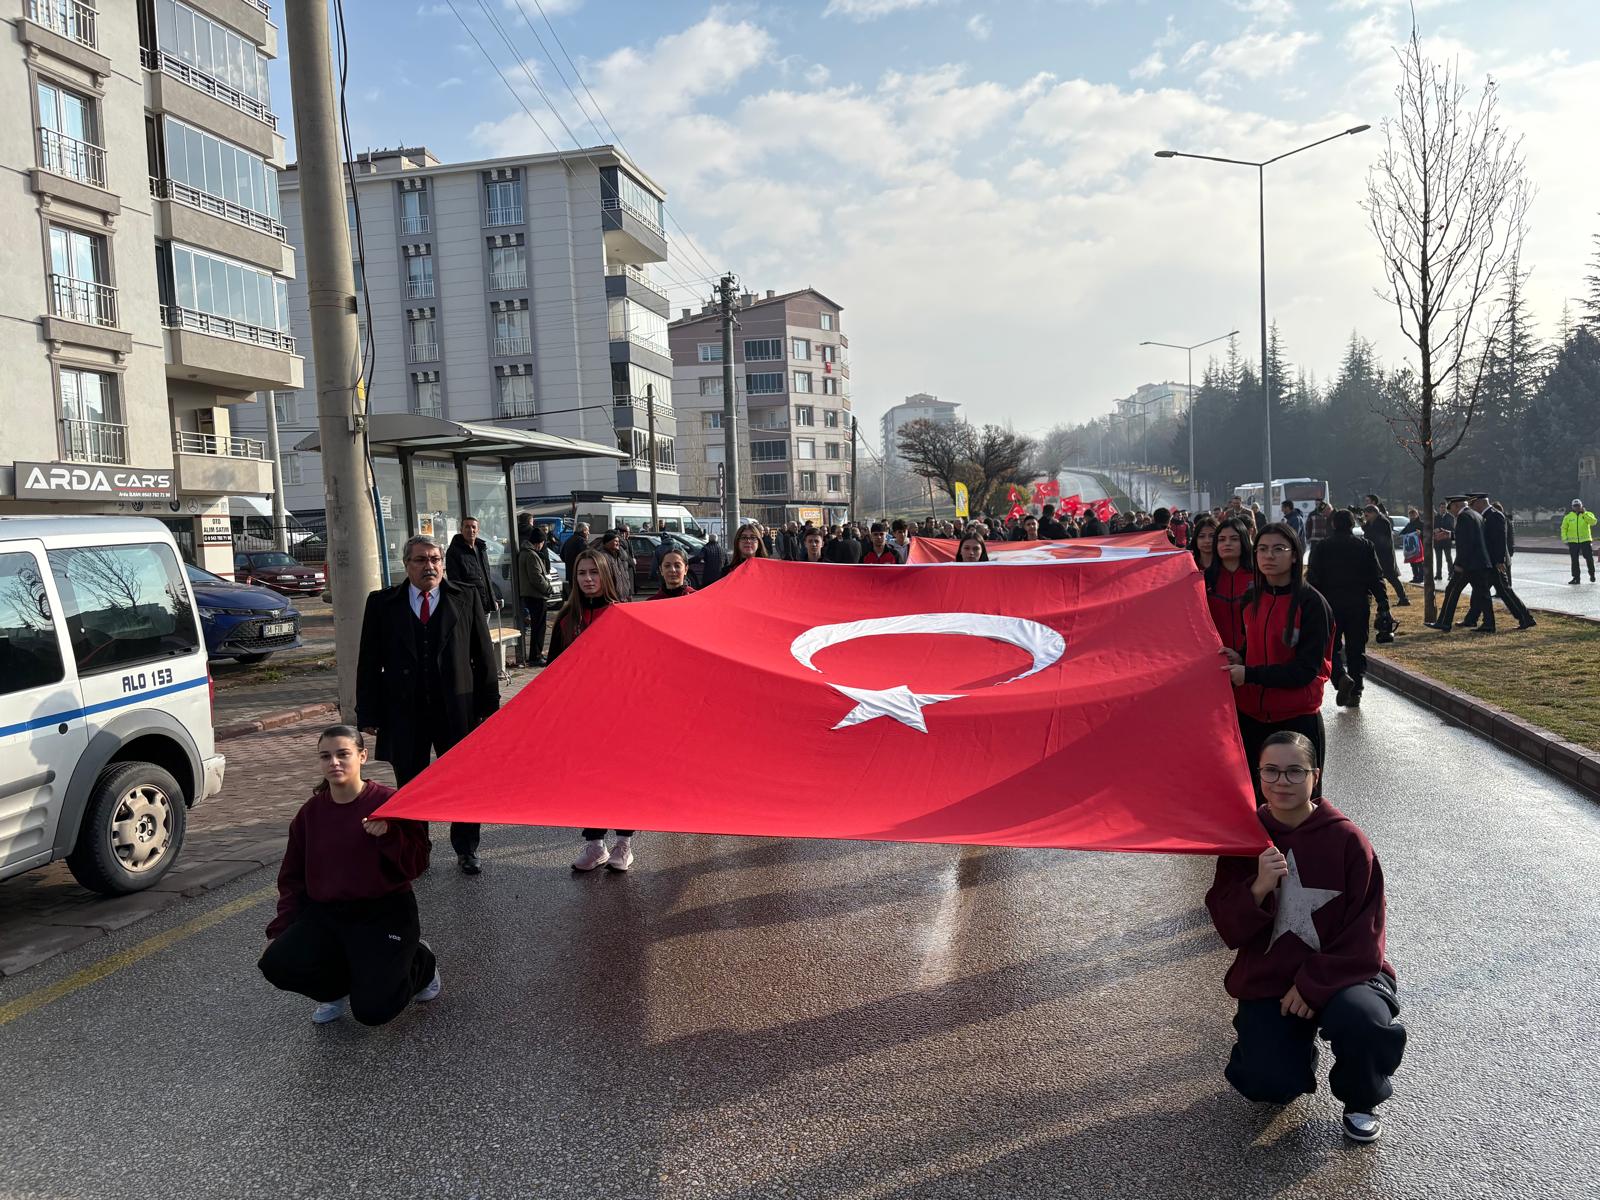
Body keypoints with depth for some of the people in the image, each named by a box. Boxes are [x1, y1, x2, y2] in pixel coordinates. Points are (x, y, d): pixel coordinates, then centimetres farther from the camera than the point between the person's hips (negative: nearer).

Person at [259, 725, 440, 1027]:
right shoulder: (311, 812, 6)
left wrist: (389, 834, -28)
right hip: (325, 914, 4)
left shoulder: (388, 801, -8)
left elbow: (417, 864, -12)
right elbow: (292, 875, 14)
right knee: (276, 965, -22)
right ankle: (339, 989, 10)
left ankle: (420, 961, 17)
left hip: (383, 913, -4)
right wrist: (280, 928, 5)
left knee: (373, 1011, -18)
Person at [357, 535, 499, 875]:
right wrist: (368, 714, -2)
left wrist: (489, 705, -1)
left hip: (458, 709, 0)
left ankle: (466, 849, 23)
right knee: (410, 786, 11)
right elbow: (369, 662, 3)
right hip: (404, 711, 0)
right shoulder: (382, 604, 4)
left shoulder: (465, 599, 3)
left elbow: (484, 656, 3)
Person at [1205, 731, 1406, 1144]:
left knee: (1363, 1022, -34)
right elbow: (1229, 930, -5)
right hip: (1267, 978, 1)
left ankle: (1360, 1101, 2)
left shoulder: (1347, 839, -9)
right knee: (1266, 1085, -17)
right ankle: (1296, 1046, 21)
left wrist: (1315, 983, -15)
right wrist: (1258, 889, -24)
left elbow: (1365, 931, -7)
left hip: (1340, 972, -1)